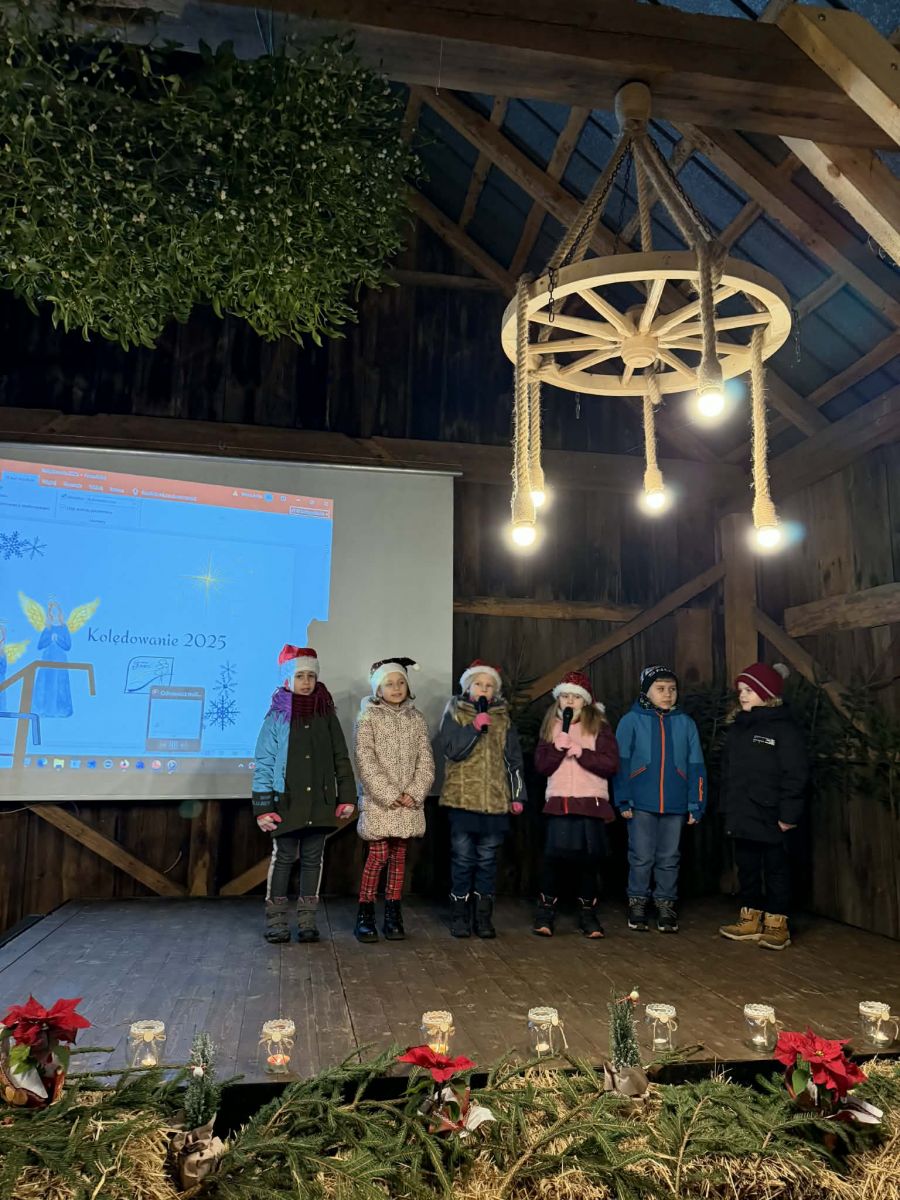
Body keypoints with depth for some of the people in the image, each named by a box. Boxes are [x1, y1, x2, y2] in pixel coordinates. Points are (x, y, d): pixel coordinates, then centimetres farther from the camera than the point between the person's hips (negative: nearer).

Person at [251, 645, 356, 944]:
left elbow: (341, 758, 7)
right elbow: (263, 763, -5)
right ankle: (276, 920, 18)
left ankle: (307, 920, 20)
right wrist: (263, 806, -10)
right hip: (286, 802, -2)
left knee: (313, 860, 9)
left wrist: (347, 796, 2)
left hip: (320, 802, 3)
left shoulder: (326, 714, 5)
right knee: (283, 858, 5)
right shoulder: (277, 716, -4)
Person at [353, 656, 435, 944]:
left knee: (399, 856, 8)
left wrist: (414, 793, -8)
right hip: (378, 801, -3)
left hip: (408, 801, 4)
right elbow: (365, 761, -10)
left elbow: (426, 761, 5)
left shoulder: (416, 719, 8)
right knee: (378, 856, -5)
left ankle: (393, 915, 17)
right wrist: (388, 795, -15)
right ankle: (365, 915, 8)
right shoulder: (368, 718, -3)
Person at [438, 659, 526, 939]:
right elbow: (450, 749, -11)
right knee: (463, 858, 2)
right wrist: (475, 727, -18)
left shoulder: (503, 718, 10)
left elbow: (514, 759, 11)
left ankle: (484, 916, 17)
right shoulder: (455, 713, 3)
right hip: (462, 798, -2)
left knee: (487, 858, 8)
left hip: (496, 800, 2)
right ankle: (460, 916, 13)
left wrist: (518, 795, 8)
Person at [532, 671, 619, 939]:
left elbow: (611, 764, -5)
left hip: (591, 802, -1)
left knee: (589, 859, 3)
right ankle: (545, 912, 10)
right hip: (558, 802, 1)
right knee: (554, 856, -5)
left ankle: (588, 914, 18)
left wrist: (581, 752, -14)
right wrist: (558, 748, -13)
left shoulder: (599, 726, 4)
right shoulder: (551, 726, 11)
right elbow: (541, 766, 4)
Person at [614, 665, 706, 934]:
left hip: (675, 804, 2)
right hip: (642, 803, -2)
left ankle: (666, 906, 24)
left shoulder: (685, 723, 6)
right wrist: (623, 800, -7)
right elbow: (621, 763, -3)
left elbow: (696, 766, 6)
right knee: (641, 858, 5)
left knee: (669, 859, 11)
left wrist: (696, 804, 3)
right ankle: (637, 904, 20)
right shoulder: (631, 720, -2)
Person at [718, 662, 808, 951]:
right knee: (746, 868, 13)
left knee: (776, 870, 4)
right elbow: (728, 773, 16)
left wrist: (788, 814, -17)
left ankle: (777, 924, 14)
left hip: (771, 817, -7)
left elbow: (796, 775, -14)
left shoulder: (784, 727, -10)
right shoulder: (738, 727, 13)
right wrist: (727, 810, 12)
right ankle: (751, 920, 23)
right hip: (742, 816, 7)